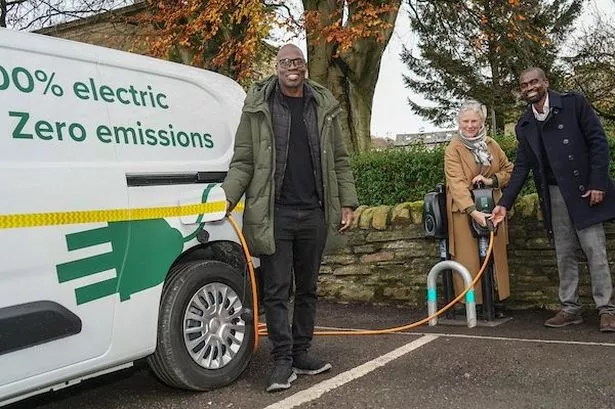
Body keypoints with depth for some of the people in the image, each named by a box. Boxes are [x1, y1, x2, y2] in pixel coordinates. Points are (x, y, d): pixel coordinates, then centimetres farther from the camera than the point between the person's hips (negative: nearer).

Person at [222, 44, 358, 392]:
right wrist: (226, 198, -14)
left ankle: (301, 353, 23)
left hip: (314, 213, 3)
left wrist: (347, 203, 5)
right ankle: (283, 360, 8)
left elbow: (340, 160, 12)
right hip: (274, 214, -3)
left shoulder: (324, 106, 9)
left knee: (308, 288, 11)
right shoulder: (258, 107, 2)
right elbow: (243, 162, -1)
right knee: (276, 290, 0)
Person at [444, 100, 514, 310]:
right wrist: (473, 211, -32)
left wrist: (491, 180, -8)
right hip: (464, 210, -5)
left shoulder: (491, 145, 7)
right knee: (469, 259, -3)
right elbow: (456, 183, -20)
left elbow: (509, 169, 13)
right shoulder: (453, 149, -9)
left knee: (495, 256, 7)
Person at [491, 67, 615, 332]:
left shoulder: (574, 103, -2)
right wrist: (505, 203, 2)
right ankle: (570, 309, 14)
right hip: (554, 196, 4)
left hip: (584, 190, -4)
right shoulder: (524, 126, 10)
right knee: (564, 254, 7)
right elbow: (521, 167, 10)